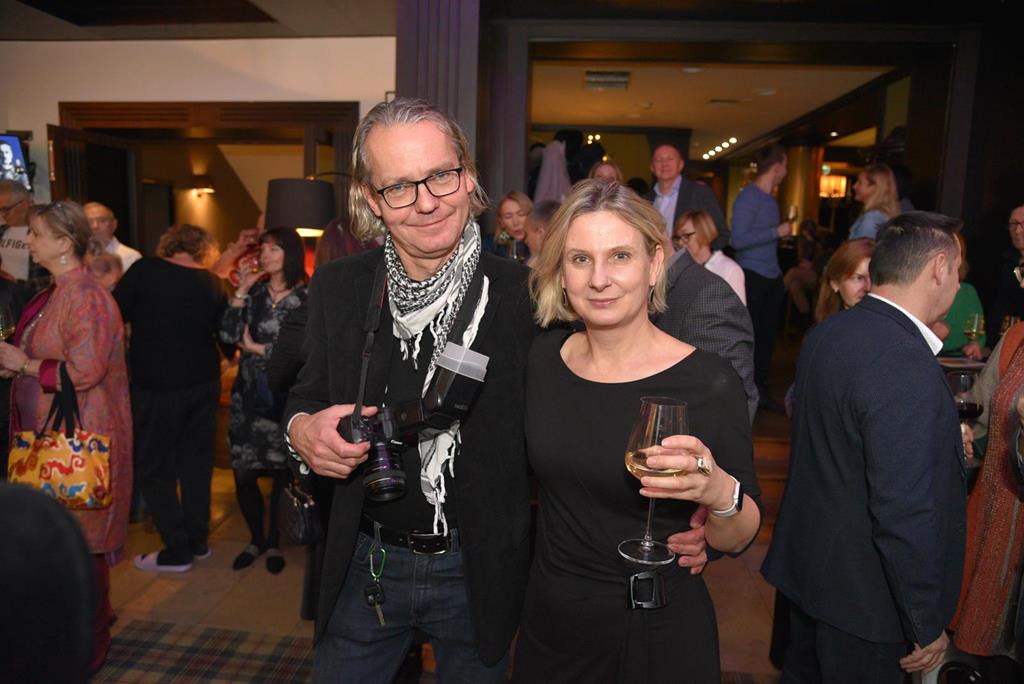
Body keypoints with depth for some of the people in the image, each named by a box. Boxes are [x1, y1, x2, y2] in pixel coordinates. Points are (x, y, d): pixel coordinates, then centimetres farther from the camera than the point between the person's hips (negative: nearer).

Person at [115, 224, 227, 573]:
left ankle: (177, 550, 10)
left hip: (156, 386, -4)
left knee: (155, 468, 6)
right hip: (203, 383, 4)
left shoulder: (145, 270, -10)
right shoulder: (211, 283, 0)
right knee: (196, 462, 15)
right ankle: (198, 540, 25)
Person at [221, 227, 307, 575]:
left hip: (285, 397, -3)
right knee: (243, 471, 6)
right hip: (248, 394, 4)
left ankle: (274, 542, 28)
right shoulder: (255, 292, 6)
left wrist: (257, 348, -5)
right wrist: (241, 291, -7)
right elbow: (228, 335, -2)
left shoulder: (305, 297, -6)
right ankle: (256, 539, 29)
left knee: (281, 471, 7)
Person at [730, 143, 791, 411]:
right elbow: (738, 240, -20)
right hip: (752, 277, -8)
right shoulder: (748, 198, -11)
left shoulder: (770, 198, 14)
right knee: (750, 336, -1)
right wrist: (777, 231, -15)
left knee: (767, 334, 11)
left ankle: (761, 390, 22)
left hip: (772, 277, 8)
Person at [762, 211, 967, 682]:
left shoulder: (824, 335, -1)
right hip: (863, 595, -7)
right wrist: (926, 627, -14)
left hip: (805, 566, 8)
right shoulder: (908, 369, -28)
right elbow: (906, 514, -27)